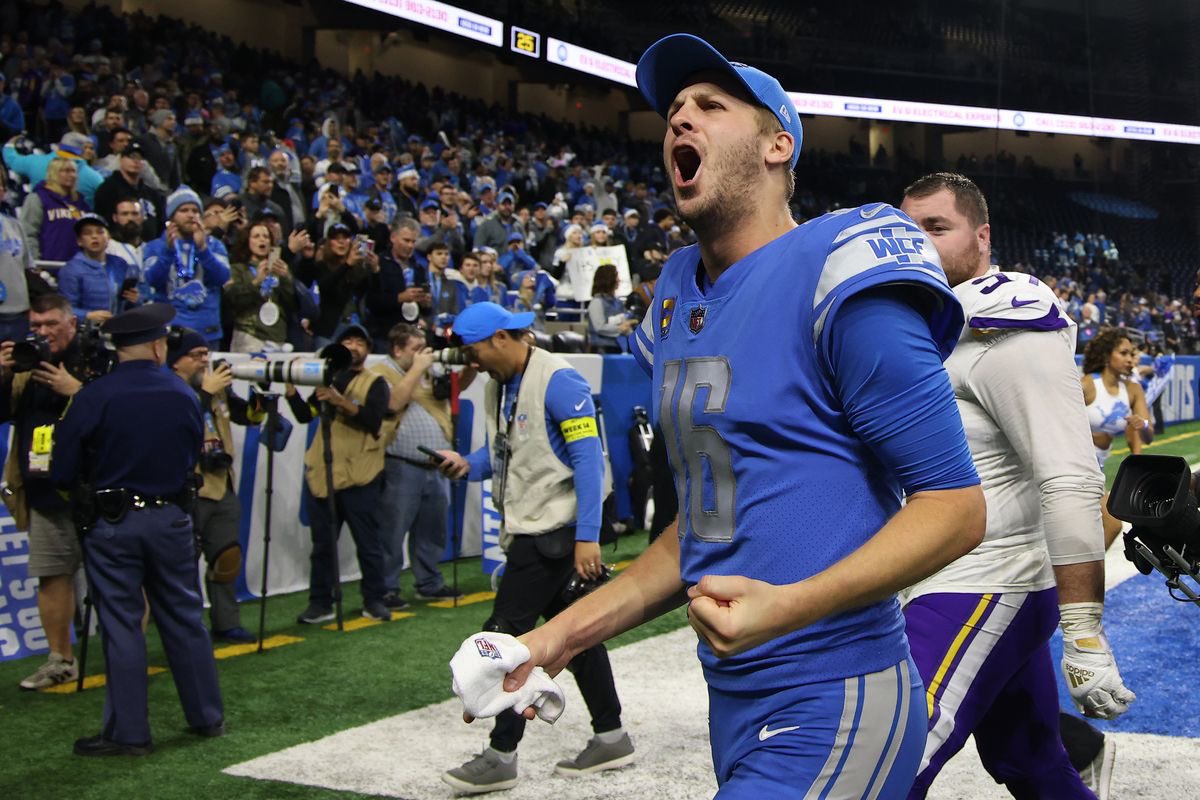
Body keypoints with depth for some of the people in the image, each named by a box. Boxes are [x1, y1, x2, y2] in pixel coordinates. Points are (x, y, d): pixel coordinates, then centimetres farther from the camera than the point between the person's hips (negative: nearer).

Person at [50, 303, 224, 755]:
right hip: (170, 519, 3)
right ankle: (207, 717, 21)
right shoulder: (183, 396, -1)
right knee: (184, 618, 13)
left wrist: (92, 486, 11)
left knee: (121, 624, 4)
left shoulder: (93, 398, -12)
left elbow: (62, 473, -9)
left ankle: (128, 732, 8)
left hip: (111, 524, -3)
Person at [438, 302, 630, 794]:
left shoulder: (558, 382, -17)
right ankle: (610, 737, 26)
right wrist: (470, 465, -2)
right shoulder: (497, 386, 10)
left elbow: (588, 459, -19)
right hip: (526, 529, 9)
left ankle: (501, 757, 3)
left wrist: (587, 537, -23)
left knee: (506, 634, -6)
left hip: (554, 529, -9)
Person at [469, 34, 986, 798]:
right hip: (732, 700, 8)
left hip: (832, 709, -7)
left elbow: (956, 506, -15)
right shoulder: (679, 302, 10)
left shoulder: (832, 276, -14)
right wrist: (567, 634, 10)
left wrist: (787, 606, -27)